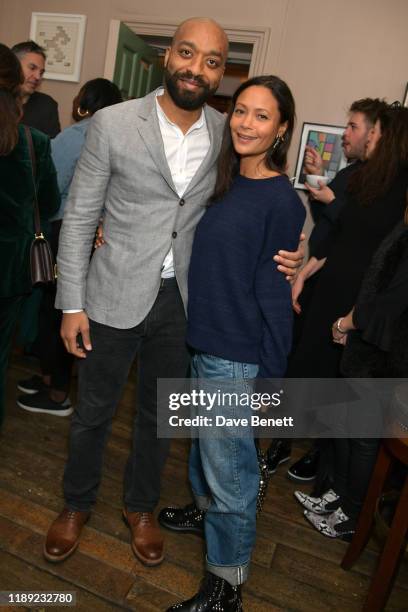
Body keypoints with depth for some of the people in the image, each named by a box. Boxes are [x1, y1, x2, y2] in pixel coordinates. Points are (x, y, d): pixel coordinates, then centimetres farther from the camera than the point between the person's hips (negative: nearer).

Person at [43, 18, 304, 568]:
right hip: (116, 295, -2)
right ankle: (77, 503, 42)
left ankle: (141, 506, 43)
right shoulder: (113, 123, -7)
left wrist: (271, 255, -11)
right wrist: (72, 303, -7)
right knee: (93, 411, 15)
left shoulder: (227, 134, 0)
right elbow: (79, 218, -5)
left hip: (182, 298, 3)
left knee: (159, 414, 18)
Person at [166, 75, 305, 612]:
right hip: (202, 339, 8)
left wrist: (272, 376, -11)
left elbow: (274, 295, -14)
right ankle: (204, 509, 53)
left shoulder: (281, 201, -15)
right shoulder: (226, 183, 9)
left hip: (236, 355, -8)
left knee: (228, 466, 6)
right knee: (203, 445, 25)